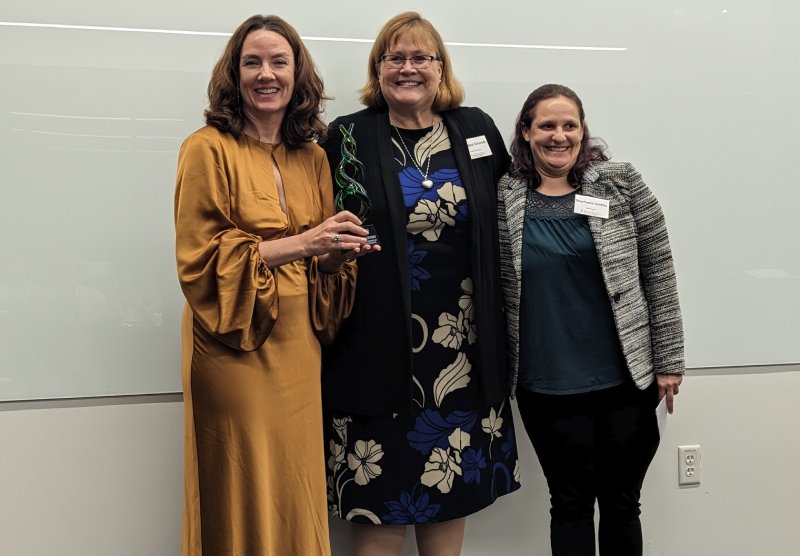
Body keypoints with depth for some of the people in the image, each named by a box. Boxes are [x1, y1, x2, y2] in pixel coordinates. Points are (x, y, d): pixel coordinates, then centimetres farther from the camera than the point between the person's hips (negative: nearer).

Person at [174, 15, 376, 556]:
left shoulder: (313, 157, 11)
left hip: (299, 347, 5)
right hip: (236, 349, -5)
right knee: (245, 500, 2)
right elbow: (200, 261, -12)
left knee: (298, 495, 9)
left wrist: (337, 253, -6)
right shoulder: (208, 149, -7)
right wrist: (298, 244, -18)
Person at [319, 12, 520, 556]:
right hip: (381, 344, -3)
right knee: (380, 491, 3)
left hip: (464, 343, 3)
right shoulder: (348, 137, 0)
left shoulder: (478, 130, 8)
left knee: (454, 484, 13)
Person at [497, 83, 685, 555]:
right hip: (548, 388, 0)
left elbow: (660, 275, 0)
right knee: (571, 503, 11)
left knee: (622, 501, 12)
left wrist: (668, 361, -1)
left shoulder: (621, 185, -1)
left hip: (627, 378, 0)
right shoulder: (504, 199, 1)